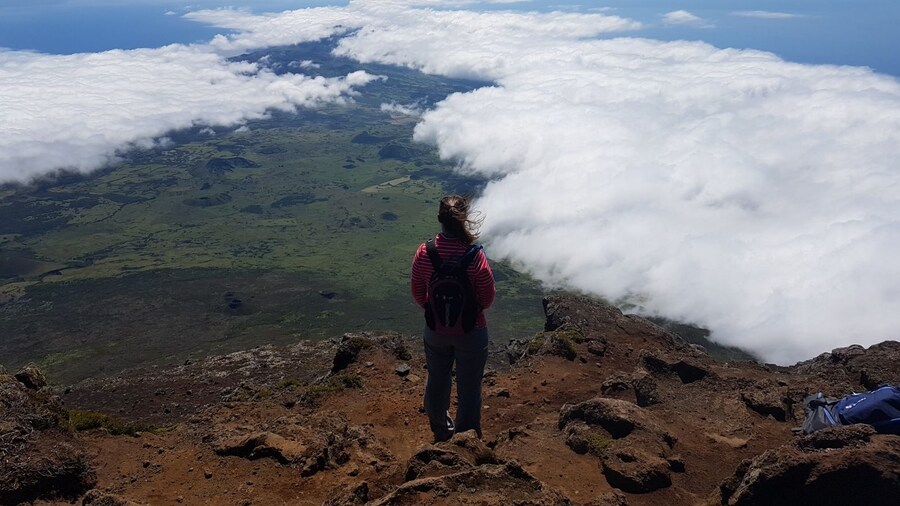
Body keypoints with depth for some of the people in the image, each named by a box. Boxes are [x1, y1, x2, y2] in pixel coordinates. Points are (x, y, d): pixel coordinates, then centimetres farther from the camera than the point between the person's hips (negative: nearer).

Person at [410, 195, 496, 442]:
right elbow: (487, 300, -15)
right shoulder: (475, 257, -25)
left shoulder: (423, 253, -16)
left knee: (437, 381, 25)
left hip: (436, 330, 3)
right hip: (471, 332, -3)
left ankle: (441, 432, 48)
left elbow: (417, 292, -3)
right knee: (469, 386, 16)